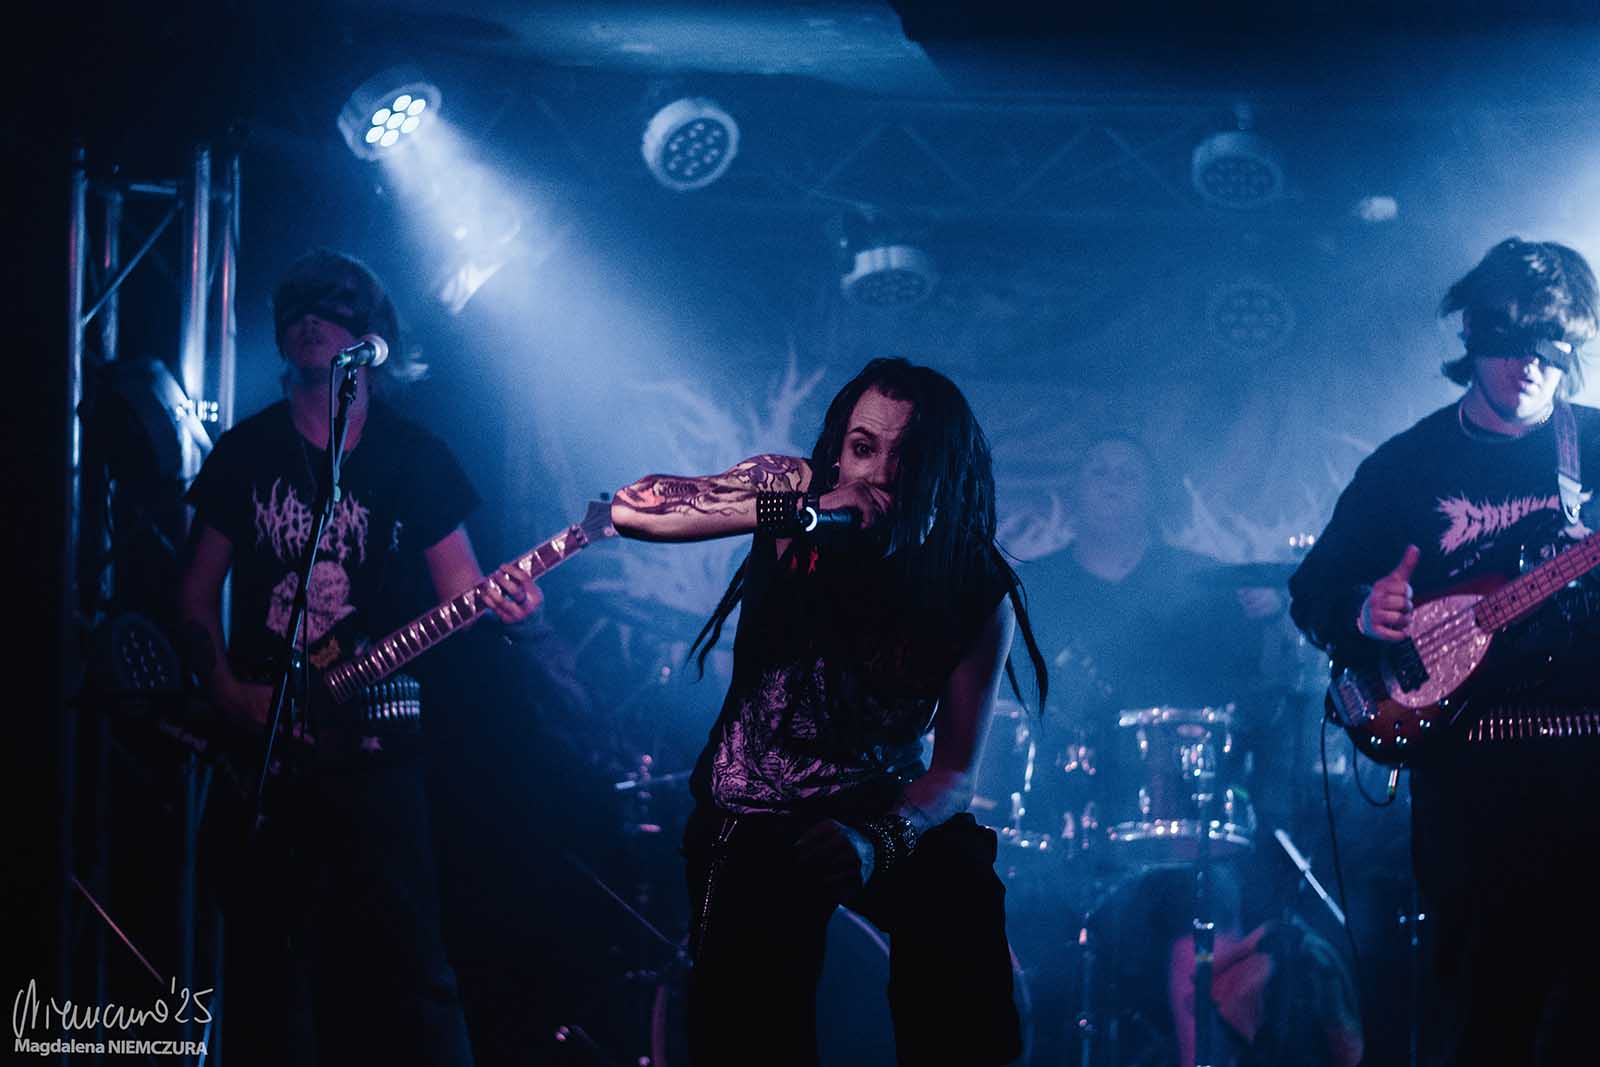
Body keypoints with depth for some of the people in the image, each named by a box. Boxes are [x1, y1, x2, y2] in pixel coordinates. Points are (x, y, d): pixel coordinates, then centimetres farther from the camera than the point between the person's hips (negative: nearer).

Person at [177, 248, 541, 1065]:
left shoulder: (414, 457, 4)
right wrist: (224, 690, -6)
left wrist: (498, 599, -21)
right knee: (264, 958, 6)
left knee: (407, 964, -7)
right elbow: (197, 594, 10)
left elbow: (459, 583, 2)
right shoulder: (244, 453, 7)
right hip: (255, 743, 2)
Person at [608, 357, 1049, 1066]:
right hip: (756, 815, -1)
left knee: (963, 897, -26)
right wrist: (799, 509, -34)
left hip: (886, 808, 1)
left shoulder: (978, 591, -10)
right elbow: (628, 508, -22)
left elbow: (954, 769, -10)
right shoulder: (794, 490, -11)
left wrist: (878, 841, -31)